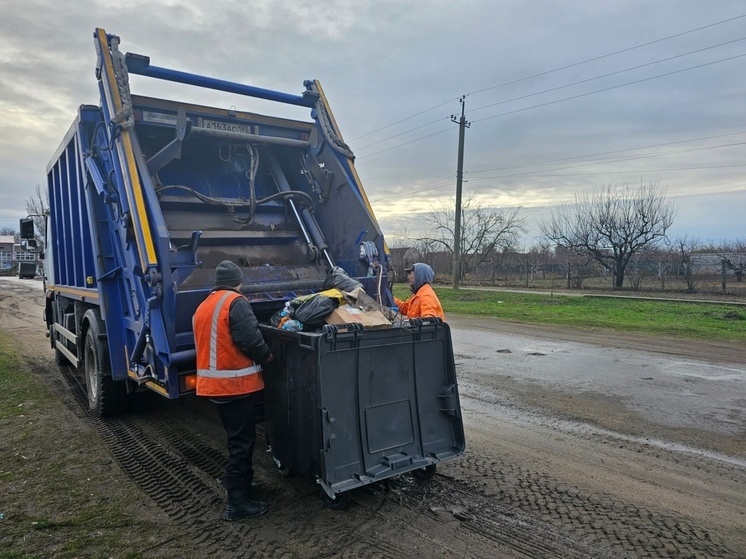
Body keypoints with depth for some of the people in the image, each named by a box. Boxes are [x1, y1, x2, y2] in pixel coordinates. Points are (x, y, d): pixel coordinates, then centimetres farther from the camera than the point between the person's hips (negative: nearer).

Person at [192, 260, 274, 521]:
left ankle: (237, 482, 36)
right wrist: (267, 357, -4)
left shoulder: (202, 307, 14)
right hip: (236, 382, -9)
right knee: (242, 441, -1)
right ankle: (237, 503, 3)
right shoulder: (235, 302, -14)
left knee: (236, 437, 23)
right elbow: (250, 340, -22)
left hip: (213, 383, 9)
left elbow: (205, 344, 18)